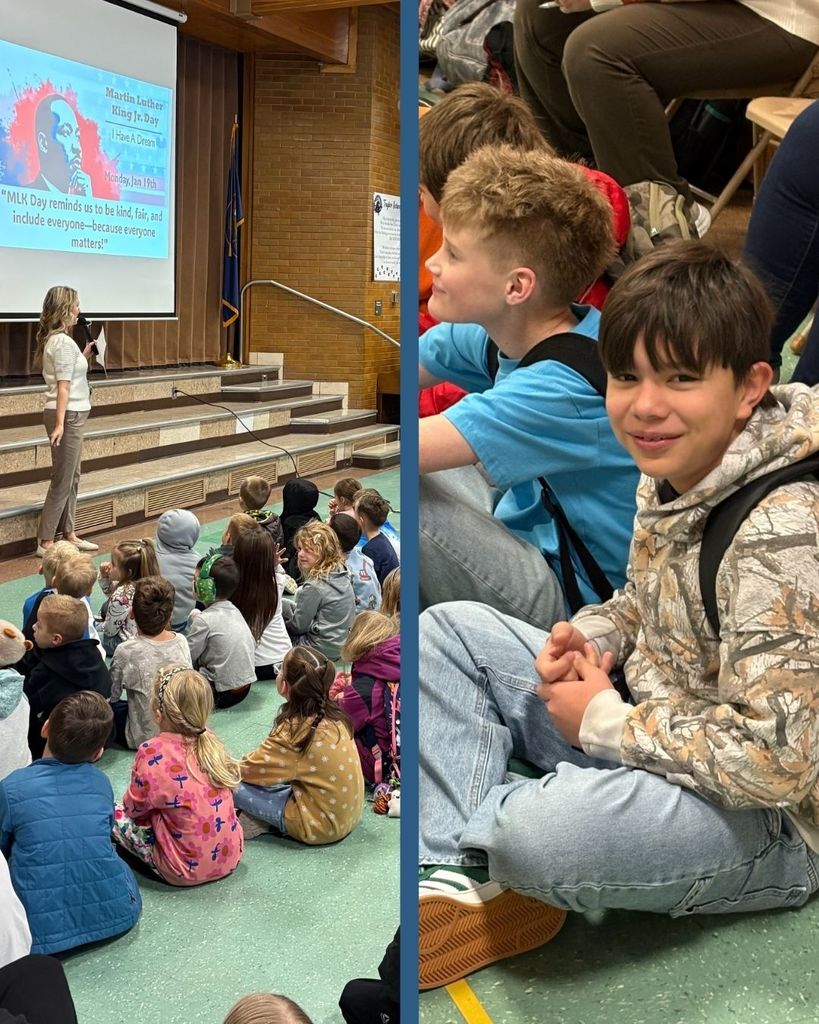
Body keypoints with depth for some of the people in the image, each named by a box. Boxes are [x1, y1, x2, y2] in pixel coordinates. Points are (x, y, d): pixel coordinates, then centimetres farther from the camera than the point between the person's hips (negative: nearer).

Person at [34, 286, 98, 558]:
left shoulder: (55, 339, 12)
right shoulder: (63, 342, -17)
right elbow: (63, 387, -21)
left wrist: (86, 355, 13)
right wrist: (59, 423, -23)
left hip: (72, 415, 10)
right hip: (67, 415, -10)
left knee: (72, 478, 16)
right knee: (62, 480, -5)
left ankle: (68, 534, 25)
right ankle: (46, 543, 0)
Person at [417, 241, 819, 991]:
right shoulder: (671, 473, -3)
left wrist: (605, 721, -20)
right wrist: (587, 640, -6)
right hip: (652, 732, 9)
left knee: (540, 832, -38)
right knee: (449, 630, 5)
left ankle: (468, 823, -2)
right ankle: (463, 877, -9)